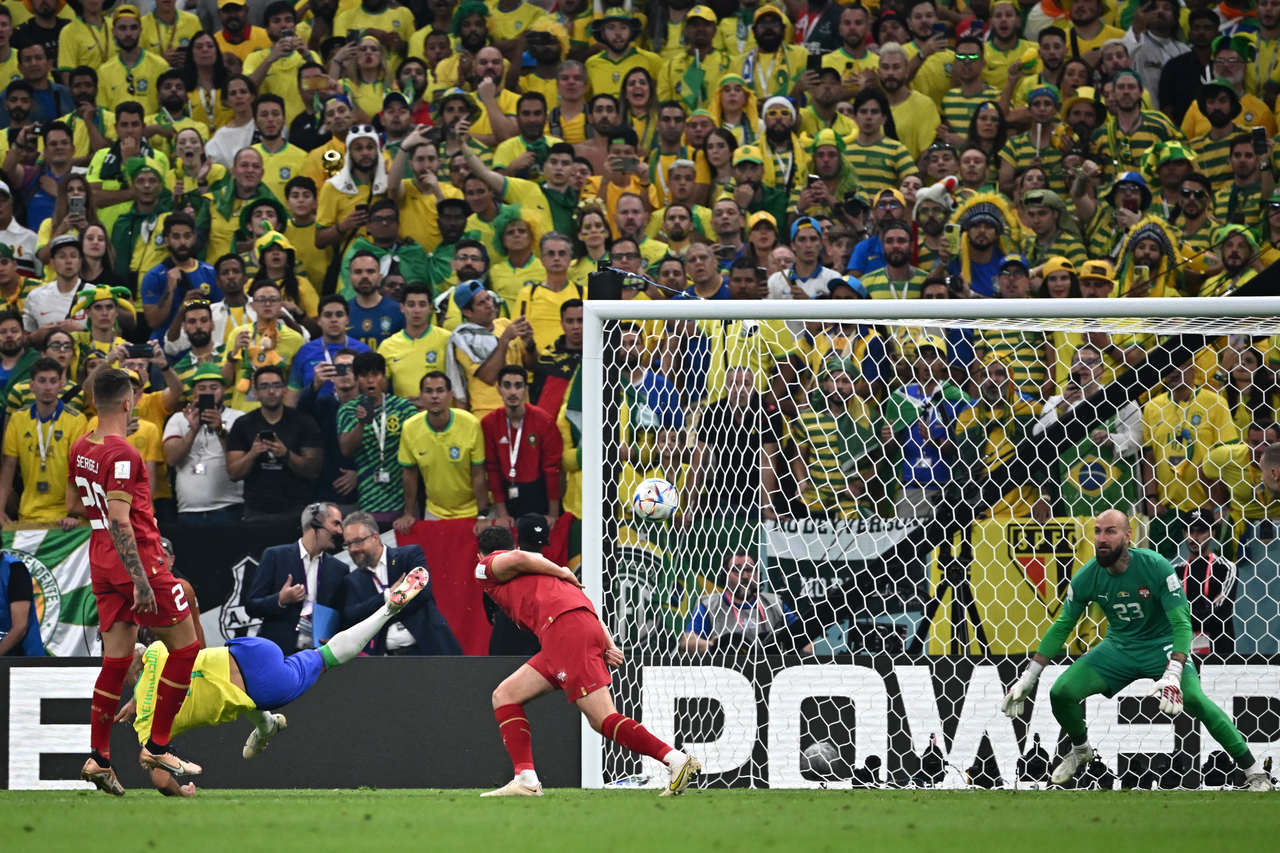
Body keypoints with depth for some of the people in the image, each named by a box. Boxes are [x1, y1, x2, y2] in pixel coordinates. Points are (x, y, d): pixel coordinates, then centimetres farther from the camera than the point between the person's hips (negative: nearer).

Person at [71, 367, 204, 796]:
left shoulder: (80, 449, 7)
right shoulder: (122, 454, -19)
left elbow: (74, 506, 20)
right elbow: (119, 521, -24)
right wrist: (140, 580, -24)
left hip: (103, 567, 8)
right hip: (138, 562, -8)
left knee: (116, 659, 10)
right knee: (186, 645, 4)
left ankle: (99, 759, 5)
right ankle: (157, 747, 4)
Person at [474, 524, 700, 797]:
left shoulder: (485, 568, 15)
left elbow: (517, 559, -9)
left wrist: (561, 572, 6)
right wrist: (610, 646, 12)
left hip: (565, 627, -8)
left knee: (604, 719, -14)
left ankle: (677, 760, -22)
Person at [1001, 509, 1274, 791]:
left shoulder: (1156, 567, -24)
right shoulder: (1086, 577, -12)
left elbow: (1182, 623, -25)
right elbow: (1062, 627, 1)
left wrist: (1173, 675, -41)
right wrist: (1029, 678, -3)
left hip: (1162, 645, -4)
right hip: (1118, 648, 4)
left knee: (1194, 700, -29)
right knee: (1061, 693, -12)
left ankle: (1253, 769, -18)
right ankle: (1080, 750, 21)